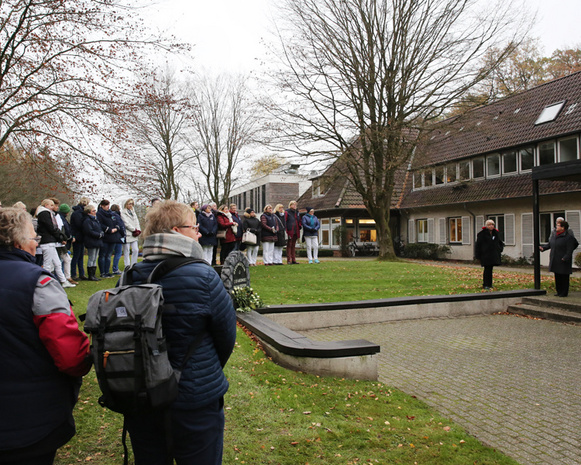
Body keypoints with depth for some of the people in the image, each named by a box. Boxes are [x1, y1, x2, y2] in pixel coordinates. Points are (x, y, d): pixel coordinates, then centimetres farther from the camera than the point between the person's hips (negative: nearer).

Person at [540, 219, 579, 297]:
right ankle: (559, 291, 24)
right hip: (555, 261, 7)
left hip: (563, 262, -7)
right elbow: (549, 244, 17)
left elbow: (570, 250, -15)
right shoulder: (554, 235, 10)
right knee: (557, 277, 14)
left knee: (564, 277, 1)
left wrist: (565, 258, -22)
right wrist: (543, 248, 1)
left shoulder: (568, 237, -13)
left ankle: (564, 293, 10)